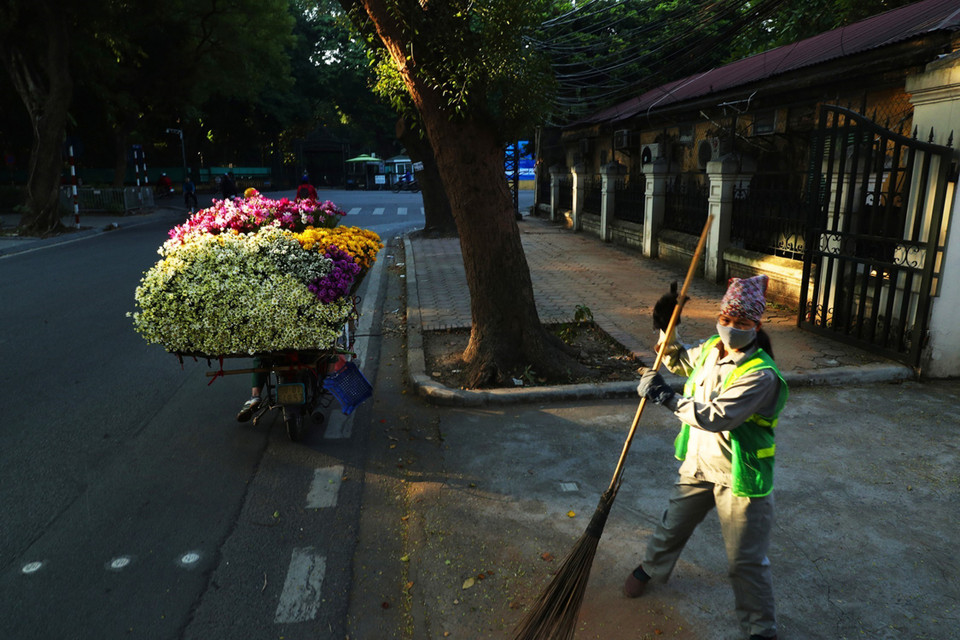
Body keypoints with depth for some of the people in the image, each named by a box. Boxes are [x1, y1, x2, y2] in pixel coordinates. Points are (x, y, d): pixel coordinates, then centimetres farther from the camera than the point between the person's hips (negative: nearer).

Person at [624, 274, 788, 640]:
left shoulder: (761, 375, -26)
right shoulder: (711, 349, -2)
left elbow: (716, 417, -33)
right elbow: (680, 361, 20)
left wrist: (665, 396, -28)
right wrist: (667, 334, 0)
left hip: (739, 478, -6)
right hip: (698, 464, 7)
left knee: (746, 562, 5)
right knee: (673, 525, 25)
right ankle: (650, 569, 52)